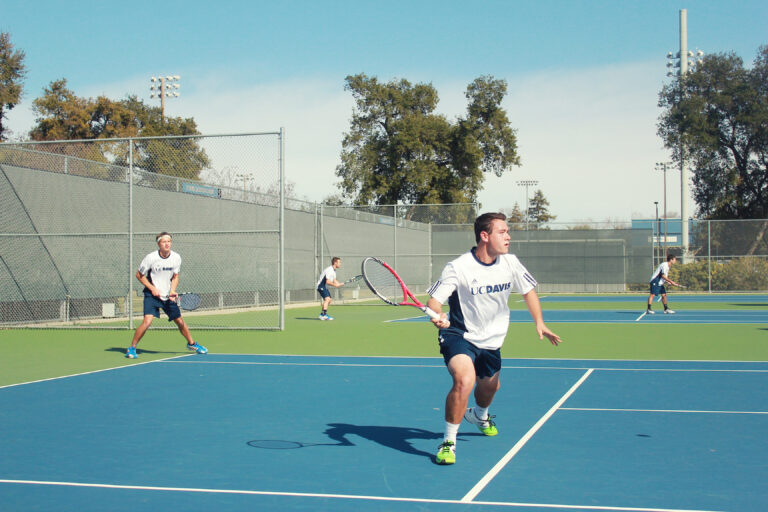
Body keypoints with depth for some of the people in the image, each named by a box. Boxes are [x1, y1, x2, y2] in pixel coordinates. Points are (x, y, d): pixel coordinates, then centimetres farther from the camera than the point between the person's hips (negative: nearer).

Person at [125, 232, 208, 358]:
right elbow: (139, 275, -4)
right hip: (152, 295, -4)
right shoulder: (151, 258, -16)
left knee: (179, 321, 10)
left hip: (167, 296, 4)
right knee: (147, 321, -21)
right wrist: (152, 288, -13)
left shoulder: (176, 258, -5)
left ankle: (191, 344, 34)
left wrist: (172, 291, -8)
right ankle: (132, 348, -6)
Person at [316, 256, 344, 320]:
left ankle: (322, 315, 28)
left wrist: (340, 284, -5)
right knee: (327, 299, -25)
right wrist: (335, 285, -27)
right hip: (321, 286, -11)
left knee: (328, 300, 18)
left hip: (325, 287, 11)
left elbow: (334, 281, 12)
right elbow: (328, 282, -28)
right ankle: (324, 314, -35)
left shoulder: (334, 270, 10)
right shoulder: (329, 270, -23)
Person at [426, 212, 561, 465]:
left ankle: (479, 416, 64)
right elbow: (434, 300, -22)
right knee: (464, 380, -32)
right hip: (459, 336, -6)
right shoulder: (457, 267, -23)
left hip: (491, 340, 6)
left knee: (490, 386, 25)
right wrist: (437, 316, -45)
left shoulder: (510, 263, -8)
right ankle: (449, 441, -15)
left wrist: (539, 323, -1)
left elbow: (528, 290, 8)